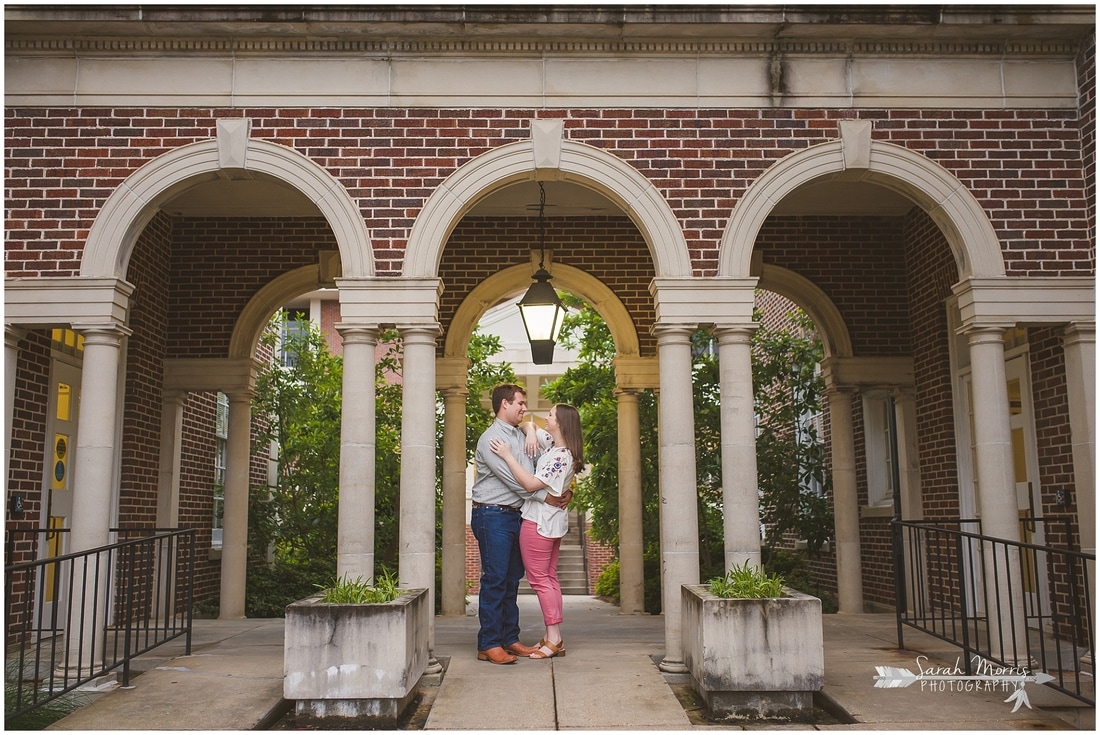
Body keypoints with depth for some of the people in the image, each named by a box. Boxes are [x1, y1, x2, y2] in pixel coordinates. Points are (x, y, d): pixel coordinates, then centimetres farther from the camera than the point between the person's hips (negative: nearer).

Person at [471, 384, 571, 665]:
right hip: (492, 515, -8)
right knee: (495, 579, -7)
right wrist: (545, 496, -13)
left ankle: (510, 639, 18)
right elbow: (511, 478, -17)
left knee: (512, 579, 11)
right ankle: (488, 645, -1)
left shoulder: (520, 435, 15)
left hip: (514, 515, 8)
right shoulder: (491, 438, -11)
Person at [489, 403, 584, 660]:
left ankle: (554, 639, 1)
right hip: (552, 521, 10)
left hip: (539, 521, -10)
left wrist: (508, 455, -24)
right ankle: (553, 637, 18)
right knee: (549, 578, 12)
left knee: (539, 579, -3)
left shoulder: (561, 457, -21)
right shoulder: (552, 443, 7)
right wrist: (530, 431, -2)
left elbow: (531, 484, -26)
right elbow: (529, 426, 21)